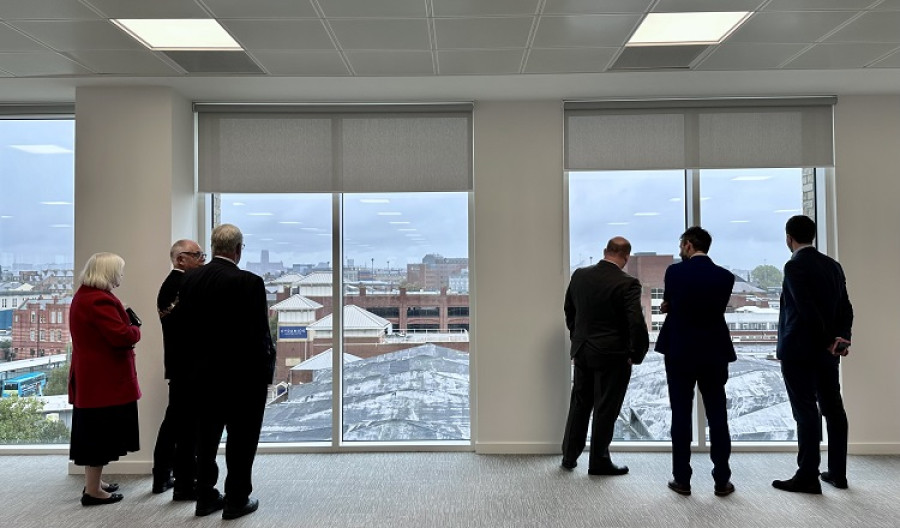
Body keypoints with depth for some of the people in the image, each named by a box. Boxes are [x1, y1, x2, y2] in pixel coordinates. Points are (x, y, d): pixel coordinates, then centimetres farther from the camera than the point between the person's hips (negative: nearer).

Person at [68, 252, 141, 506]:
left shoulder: (84, 295, 13)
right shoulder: (99, 300, -21)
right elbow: (122, 336, -27)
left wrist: (127, 328, 3)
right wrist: (135, 329, -6)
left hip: (91, 376, 11)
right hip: (104, 378, -11)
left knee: (94, 432, 18)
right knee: (101, 433, -1)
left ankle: (94, 482, 29)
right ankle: (92, 491, 7)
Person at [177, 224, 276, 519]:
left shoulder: (190, 279, 0)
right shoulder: (249, 282, -19)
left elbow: (186, 324, 6)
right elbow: (259, 333, -18)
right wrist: (267, 368, -5)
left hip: (205, 373, 6)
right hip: (244, 375, -6)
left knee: (207, 437, 17)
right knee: (241, 439, 8)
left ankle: (205, 497, 28)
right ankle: (236, 500, 17)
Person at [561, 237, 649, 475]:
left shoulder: (579, 275, 0)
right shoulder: (627, 284, -17)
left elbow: (569, 311, 10)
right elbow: (637, 323, -22)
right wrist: (636, 355, -8)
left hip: (582, 351, 5)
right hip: (613, 356, -5)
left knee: (579, 404, 17)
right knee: (606, 409, 8)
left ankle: (569, 456, 28)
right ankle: (599, 462, 20)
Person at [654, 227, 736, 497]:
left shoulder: (674, 271, -8)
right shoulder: (725, 276, -2)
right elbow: (717, 309, 7)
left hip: (679, 353, -1)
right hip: (714, 354, 2)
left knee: (681, 416, 6)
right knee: (717, 417, 10)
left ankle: (682, 479, 12)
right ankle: (722, 480, 16)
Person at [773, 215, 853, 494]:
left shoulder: (795, 266, -13)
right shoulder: (833, 265, 10)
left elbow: (807, 309, -19)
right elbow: (845, 306, 8)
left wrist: (828, 341, -10)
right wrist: (842, 337, 1)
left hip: (799, 350, -8)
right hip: (827, 351, 8)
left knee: (806, 411, -4)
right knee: (833, 408, 12)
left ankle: (808, 477, 1)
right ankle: (837, 472, 21)